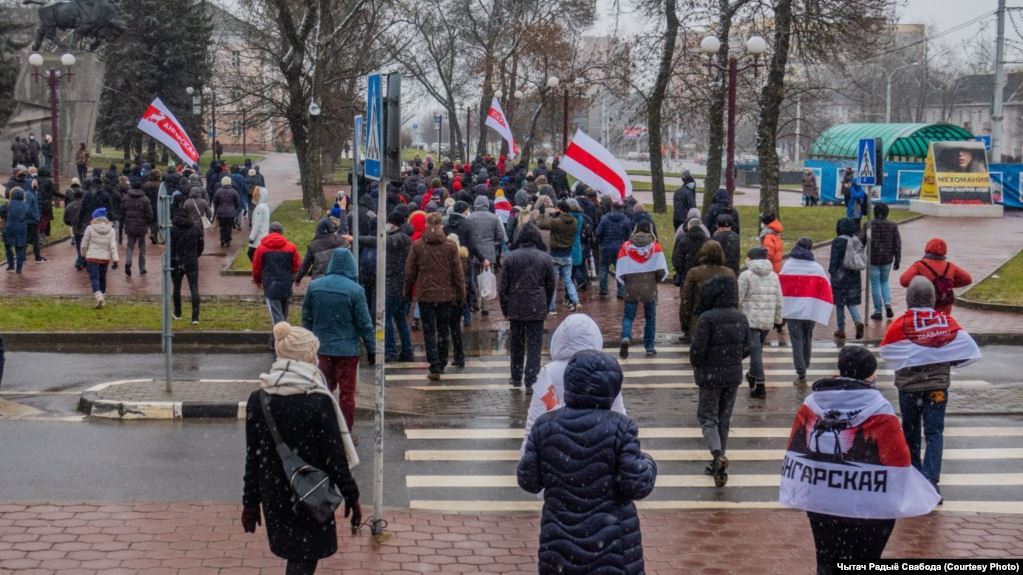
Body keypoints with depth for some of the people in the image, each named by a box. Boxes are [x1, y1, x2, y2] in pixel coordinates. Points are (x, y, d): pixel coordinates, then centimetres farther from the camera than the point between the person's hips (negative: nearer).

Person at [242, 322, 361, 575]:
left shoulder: (258, 400, -4)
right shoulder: (318, 402, -16)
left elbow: (253, 456, 1)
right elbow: (334, 455, -12)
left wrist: (251, 502, 9)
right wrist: (351, 495, -1)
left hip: (275, 494, 5)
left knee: (293, 553, 22)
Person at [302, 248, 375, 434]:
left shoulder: (314, 286, -1)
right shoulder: (355, 290, -14)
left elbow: (306, 318, 7)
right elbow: (364, 323, -10)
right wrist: (371, 349, -1)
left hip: (322, 349, 4)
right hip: (347, 349, -4)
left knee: (325, 389, 17)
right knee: (347, 392, 6)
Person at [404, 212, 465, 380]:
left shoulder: (417, 245, -4)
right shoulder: (450, 246, -3)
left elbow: (410, 272, 1)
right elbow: (457, 273, 1)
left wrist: (408, 292, 13)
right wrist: (461, 294, 10)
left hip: (425, 295, -1)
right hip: (446, 295, 1)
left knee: (429, 331, 3)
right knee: (443, 329, 14)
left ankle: (434, 367, -5)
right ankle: (441, 363, 22)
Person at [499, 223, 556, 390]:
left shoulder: (510, 257, -3)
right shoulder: (545, 258, -2)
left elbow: (502, 286, -2)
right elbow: (552, 285, 4)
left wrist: (505, 308, 7)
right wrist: (545, 305, 15)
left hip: (515, 308, 1)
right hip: (537, 309, -1)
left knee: (516, 342, 16)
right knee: (534, 344, 2)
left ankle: (516, 377, 26)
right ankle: (531, 381, -3)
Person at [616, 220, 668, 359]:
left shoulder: (626, 246, -1)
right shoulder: (655, 246, -3)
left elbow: (620, 273, -4)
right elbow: (662, 271, -9)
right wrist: (656, 280, 11)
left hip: (631, 288, 0)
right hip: (650, 289, 0)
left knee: (628, 316, 6)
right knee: (650, 317, 13)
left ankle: (626, 337, -20)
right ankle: (649, 347, 14)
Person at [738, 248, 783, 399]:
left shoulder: (746, 275, -7)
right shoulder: (773, 275, 10)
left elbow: (738, 299, -7)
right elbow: (778, 301, 11)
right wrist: (778, 320, 18)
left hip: (750, 319, -5)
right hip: (768, 320, 5)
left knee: (755, 351, -5)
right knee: (758, 349, 21)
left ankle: (760, 385, -9)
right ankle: (753, 376, 36)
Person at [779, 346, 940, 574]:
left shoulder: (811, 404, 2)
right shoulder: (880, 412, -12)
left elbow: (796, 451, 8)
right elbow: (898, 461, -11)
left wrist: (802, 491, 18)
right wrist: (906, 499, 5)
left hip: (820, 503, 4)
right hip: (868, 509, -4)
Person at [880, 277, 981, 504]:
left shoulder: (899, 325, -15)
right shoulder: (948, 322, -9)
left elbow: (886, 355, -11)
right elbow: (967, 350, -6)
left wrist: (905, 362, 5)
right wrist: (945, 363, 8)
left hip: (908, 385, 0)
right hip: (938, 385, 0)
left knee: (911, 431, 17)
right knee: (934, 432, 2)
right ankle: (930, 479, -11)